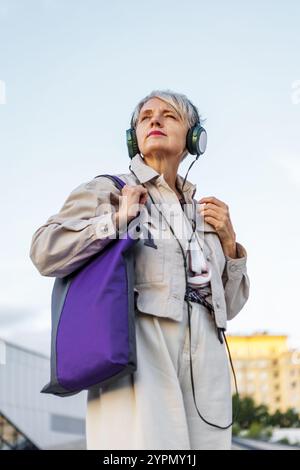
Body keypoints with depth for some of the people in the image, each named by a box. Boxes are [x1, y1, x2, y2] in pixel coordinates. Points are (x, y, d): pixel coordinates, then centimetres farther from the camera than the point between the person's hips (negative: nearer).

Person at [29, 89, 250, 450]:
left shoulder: (203, 211, 23)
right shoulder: (107, 190, 9)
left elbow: (229, 305, 24)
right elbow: (44, 251, -6)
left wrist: (228, 242, 11)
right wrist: (118, 220, -8)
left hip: (204, 358, 5)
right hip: (138, 348, -4)